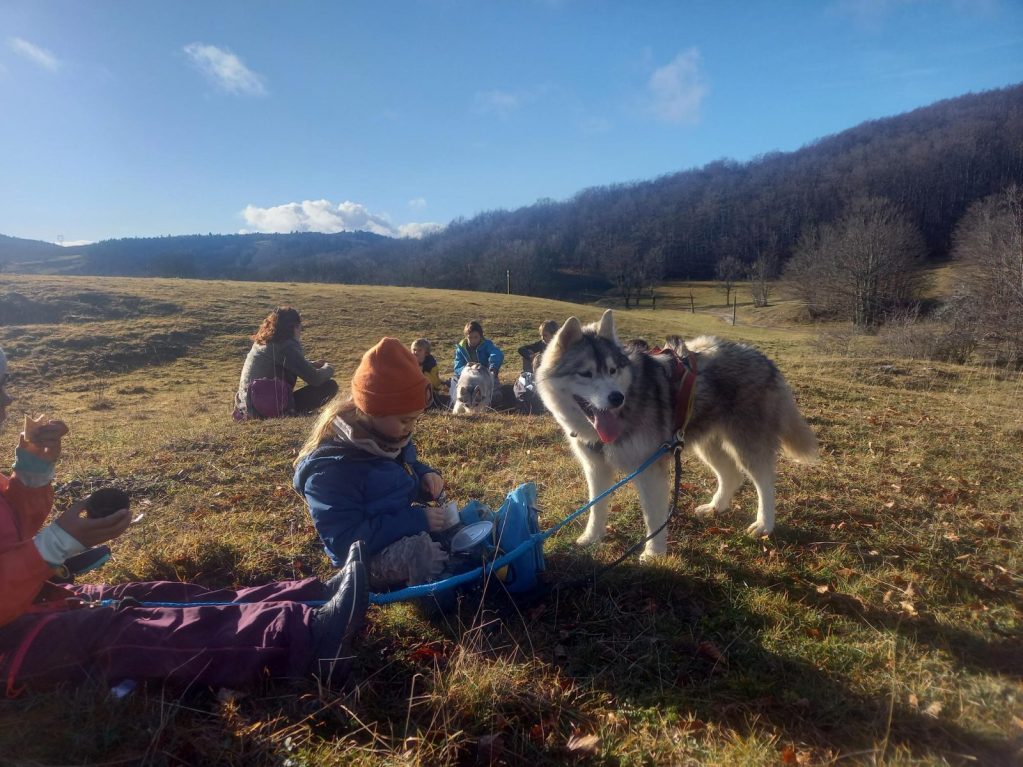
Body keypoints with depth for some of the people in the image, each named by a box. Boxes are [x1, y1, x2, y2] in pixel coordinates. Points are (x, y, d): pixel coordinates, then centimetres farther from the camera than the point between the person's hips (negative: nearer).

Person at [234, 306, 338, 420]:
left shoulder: (261, 342, 12)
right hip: (270, 409, -9)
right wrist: (328, 368, 6)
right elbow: (315, 379, -15)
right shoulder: (286, 347, -15)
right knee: (330, 385, -7)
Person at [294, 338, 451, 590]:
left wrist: (425, 475, -4)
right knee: (421, 550, -38)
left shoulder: (387, 436, 2)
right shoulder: (330, 468, -23)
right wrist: (417, 521, -29)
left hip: (416, 533, 9)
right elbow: (344, 541, -27)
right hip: (372, 559, -8)